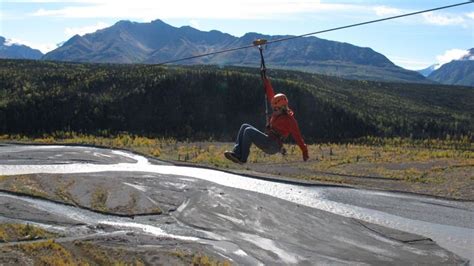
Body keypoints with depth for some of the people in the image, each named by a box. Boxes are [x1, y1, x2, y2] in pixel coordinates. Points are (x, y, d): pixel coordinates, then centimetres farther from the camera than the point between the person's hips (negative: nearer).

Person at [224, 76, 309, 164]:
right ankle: (236, 153, -16)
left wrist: (305, 153, -13)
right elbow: (270, 93, 17)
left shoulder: (290, 120, -9)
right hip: (267, 141, 9)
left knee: (249, 131, -23)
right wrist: (265, 79, 18)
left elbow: (298, 137, -11)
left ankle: (242, 158, -20)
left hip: (273, 147, -9)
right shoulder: (278, 112, 14)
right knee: (244, 126, -1)